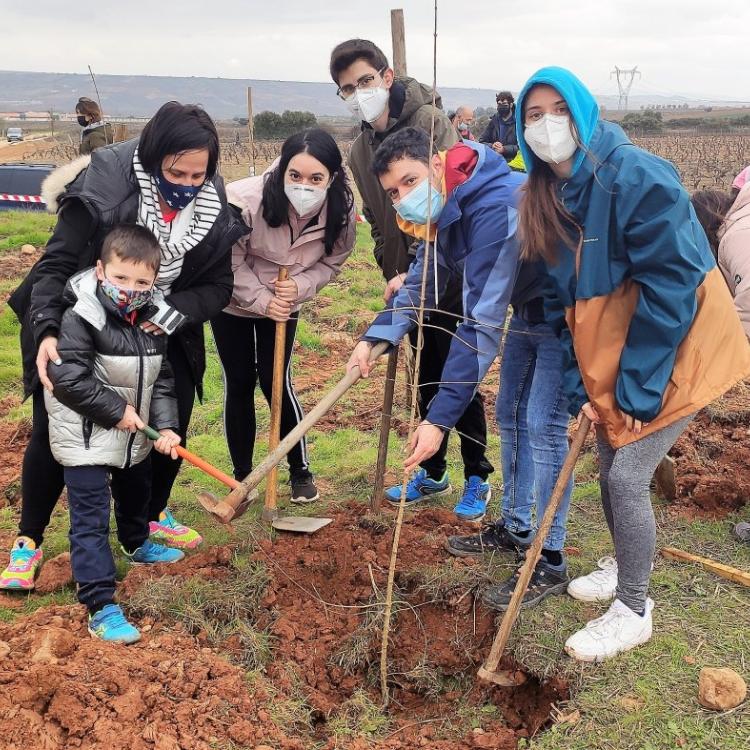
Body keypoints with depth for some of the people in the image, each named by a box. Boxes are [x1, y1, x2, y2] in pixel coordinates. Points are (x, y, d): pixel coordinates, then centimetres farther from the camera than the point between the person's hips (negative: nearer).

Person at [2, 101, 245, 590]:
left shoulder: (216, 212, -15)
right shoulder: (102, 189, -28)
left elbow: (219, 287, -10)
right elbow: (56, 265, -25)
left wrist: (171, 314, -28)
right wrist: (46, 330, -40)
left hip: (163, 334, 4)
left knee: (171, 429, 4)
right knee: (53, 431, -3)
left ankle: (152, 514, 33)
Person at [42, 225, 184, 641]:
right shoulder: (80, 318, -22)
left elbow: (162, 379, 4)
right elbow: (67, 377, -26)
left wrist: (165, 425, -8)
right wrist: (116, 410, -23)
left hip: (134, 436, 7)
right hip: (85, 439, -7)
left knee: (137, 493, 30)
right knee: (91, 520, -6)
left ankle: (137, 544, 58)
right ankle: (101, 608, -3)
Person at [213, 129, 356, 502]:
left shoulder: (341, 210, -24)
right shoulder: (245, 201, -35)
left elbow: (331, 262, -9)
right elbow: (230, 262, -20)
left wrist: (299, 288, -25)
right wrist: (261, 300, -25)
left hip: (284, 304, 1)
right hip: (233, 302, -1)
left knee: (276, 384, -1)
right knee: (239, 384, 5)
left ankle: (300, 470, 19)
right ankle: (242, 476, 20)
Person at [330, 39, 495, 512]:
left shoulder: (430, 121, -15)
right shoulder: (360, 150, 8)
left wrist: (414, 269, -29)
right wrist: (390, 271, 9)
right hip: (408, 278, 7)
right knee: (427, 377, 15)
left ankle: (478, 477, 16)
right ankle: (432, 472, 29)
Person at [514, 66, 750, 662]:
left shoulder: (636, 177, -23)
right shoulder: (548, 199, 1)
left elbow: (670, 287, -23)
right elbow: (565, 301, 5)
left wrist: (636, 386, -20)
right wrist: (581, 387, -2)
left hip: (674, 347, -7)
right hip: (612, 350, 8)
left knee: (627, 476, -7)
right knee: (610, 468, 16)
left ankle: (633, 612, 13)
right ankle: (624, 569, 41)